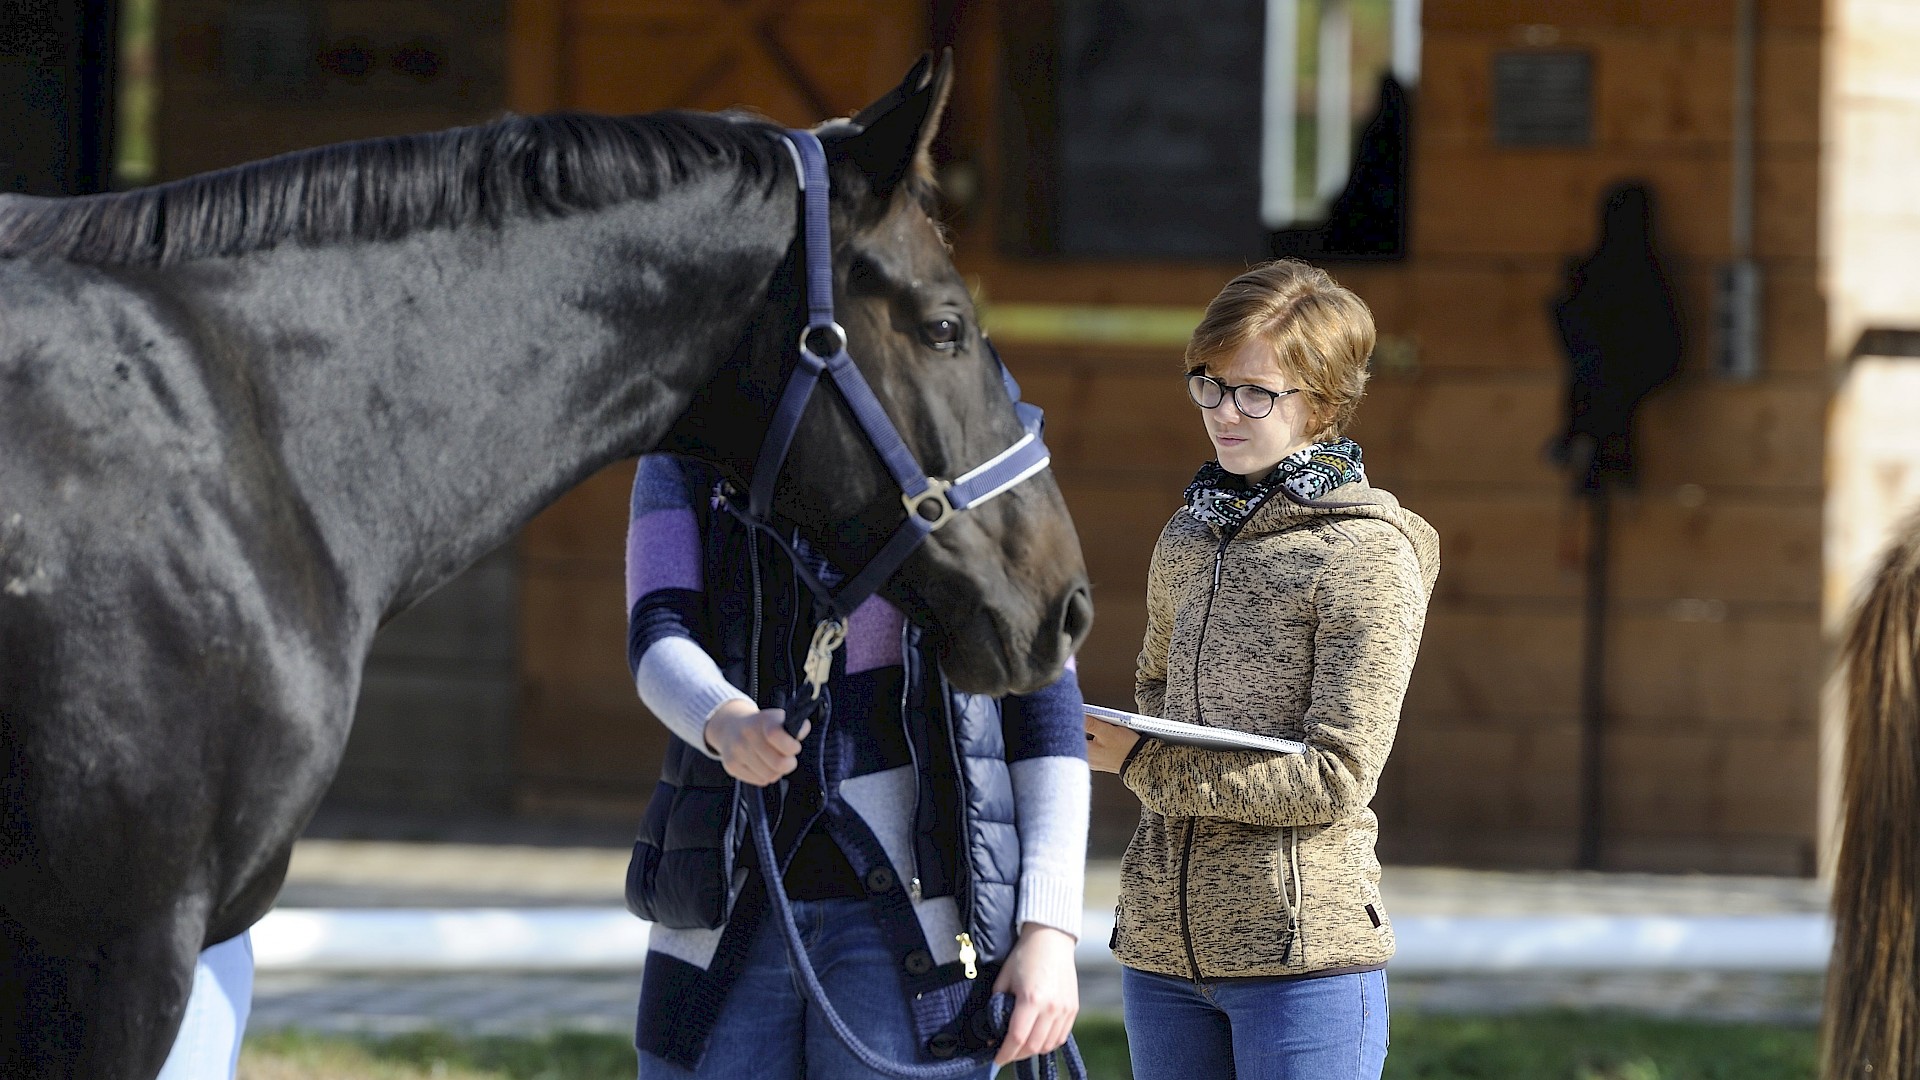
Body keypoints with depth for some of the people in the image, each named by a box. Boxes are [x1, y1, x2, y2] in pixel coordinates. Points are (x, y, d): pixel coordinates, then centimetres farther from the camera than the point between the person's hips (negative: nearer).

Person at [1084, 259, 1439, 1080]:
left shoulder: (1369, 556, -7)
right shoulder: (1186, 542, 14)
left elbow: (1335, 778, -13)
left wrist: (1143, 764, -13)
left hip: (1305, 951, -7)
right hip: (1162, 946, 7)